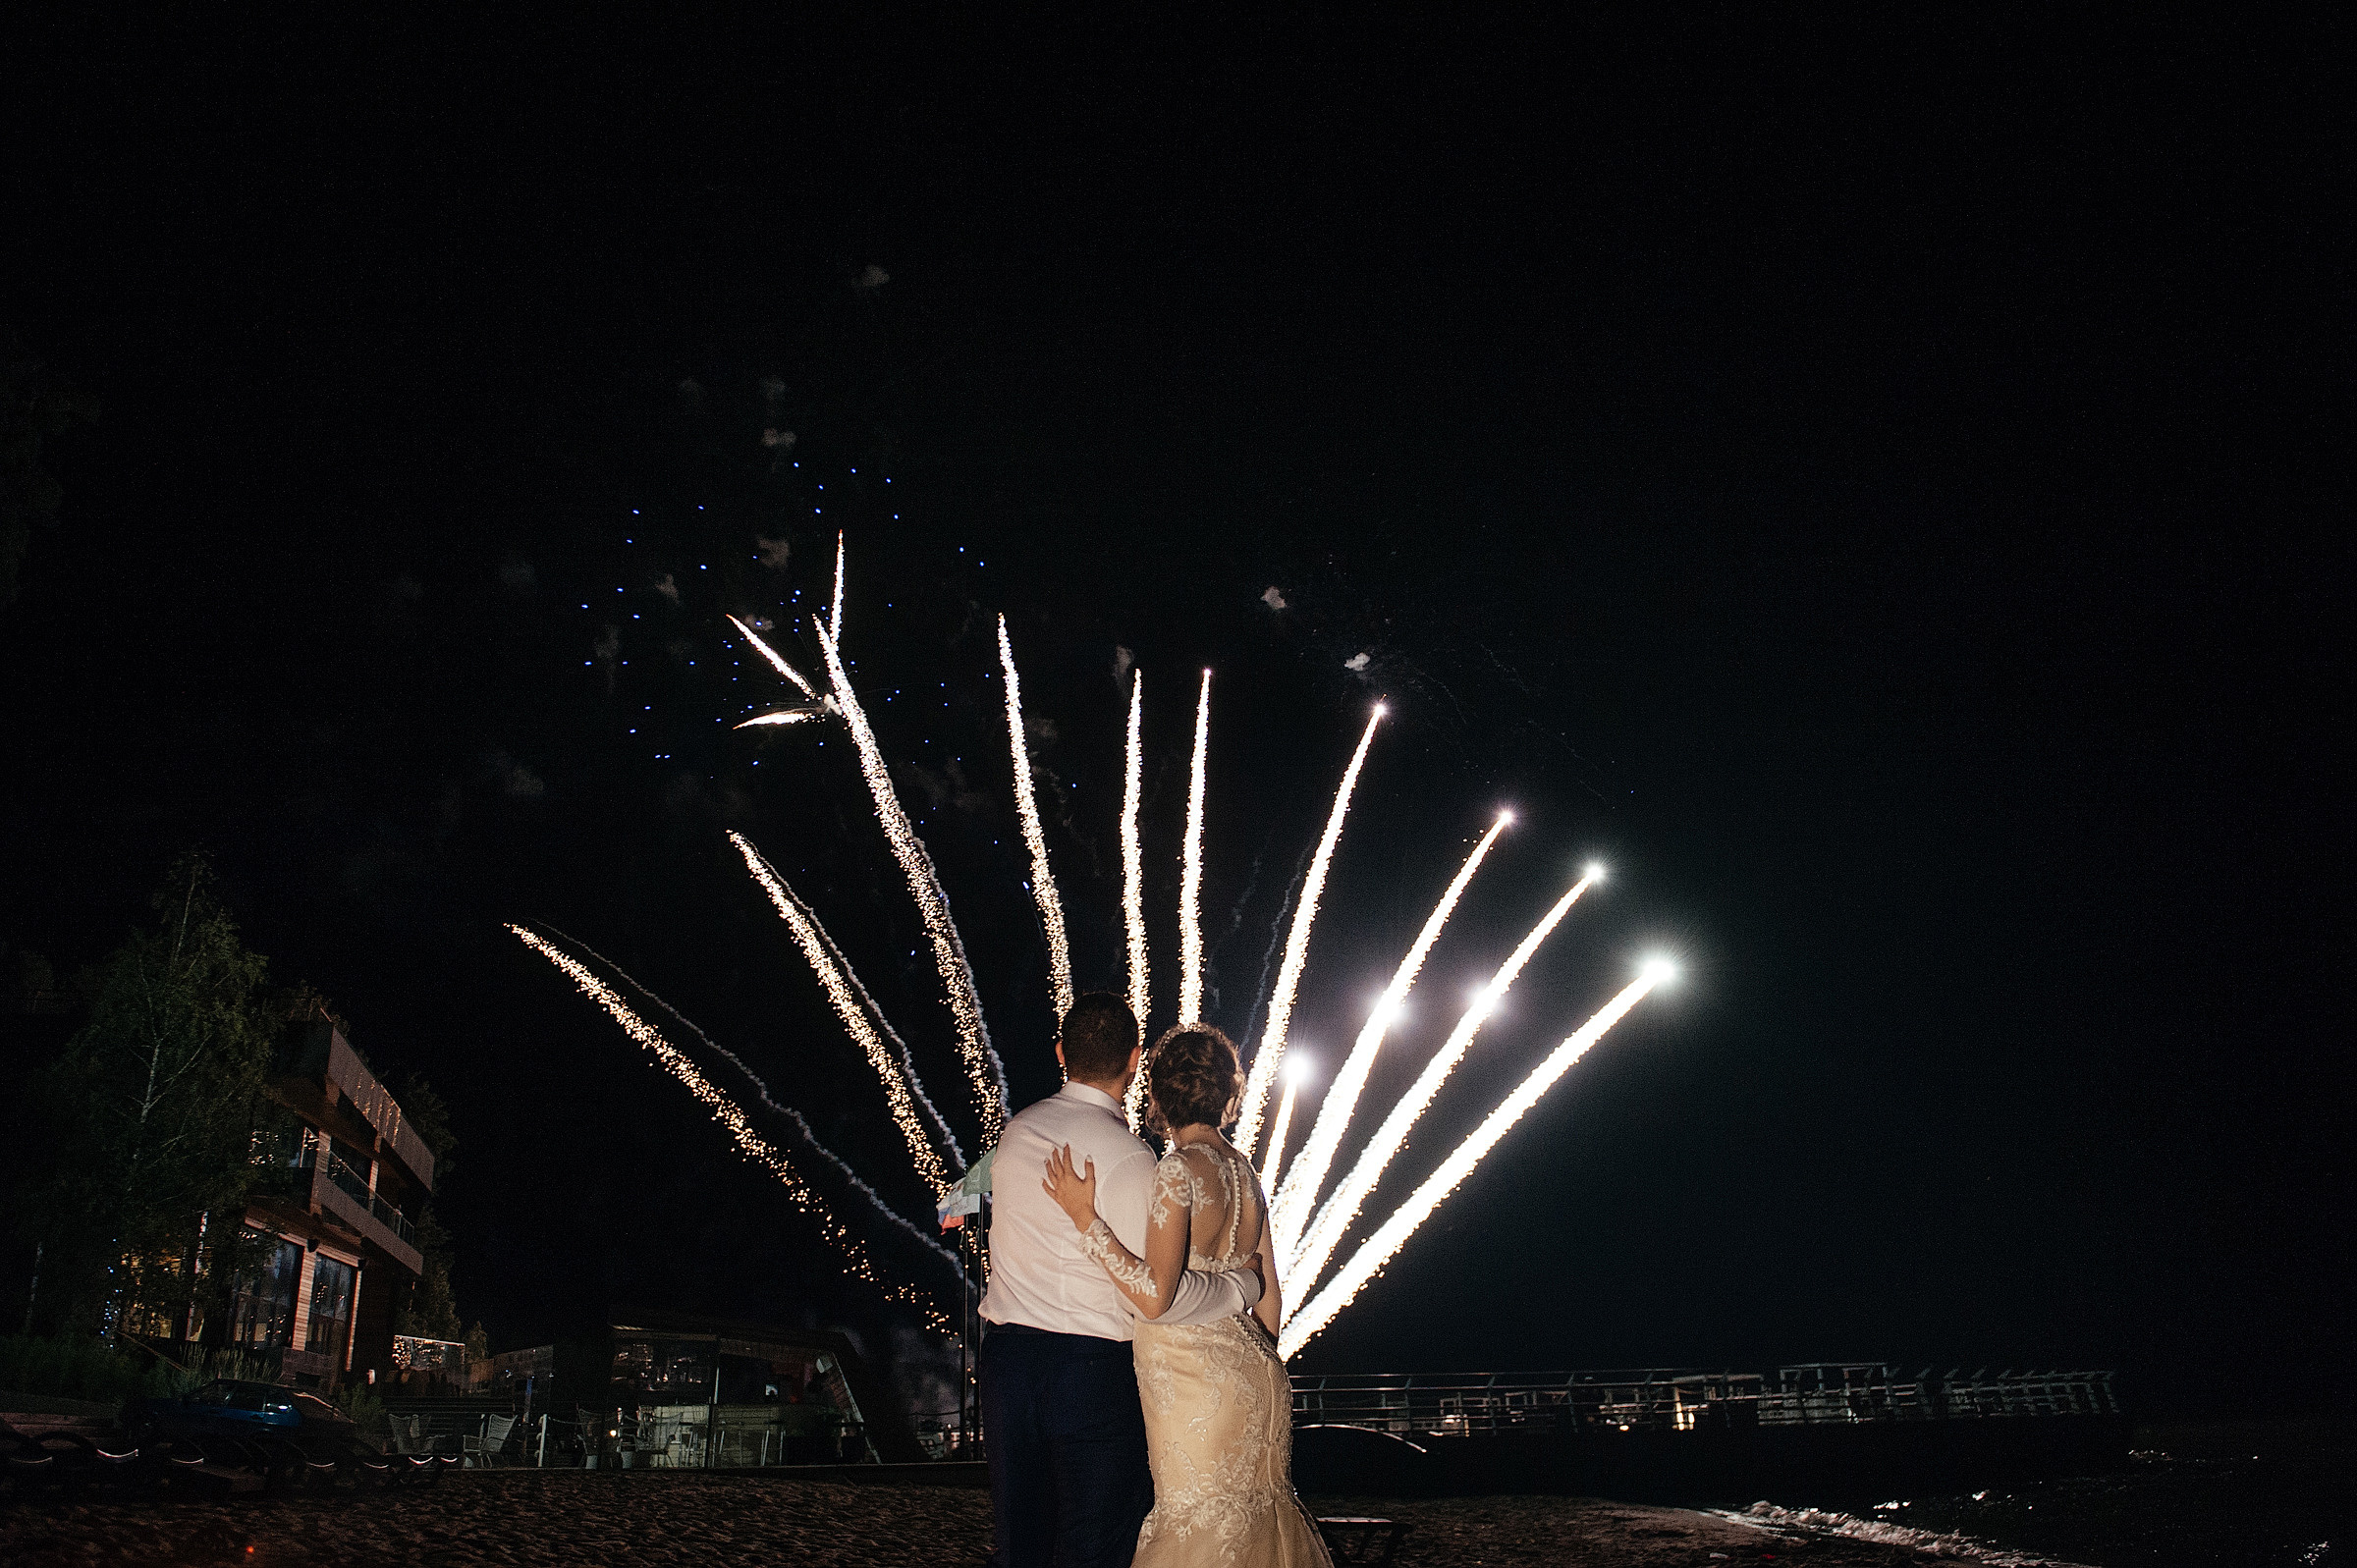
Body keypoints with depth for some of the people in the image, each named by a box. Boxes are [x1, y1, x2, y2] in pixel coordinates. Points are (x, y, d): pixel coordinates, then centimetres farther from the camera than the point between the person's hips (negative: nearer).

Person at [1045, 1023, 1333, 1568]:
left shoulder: (1179, 1169, -16)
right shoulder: (1245, 1172, 7)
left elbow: (1155, 1297, -22)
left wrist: (1085, 1217, -20)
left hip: (1196, 1379, -8)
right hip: (1253, 1375, 8)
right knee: (1255, 1519, 18)